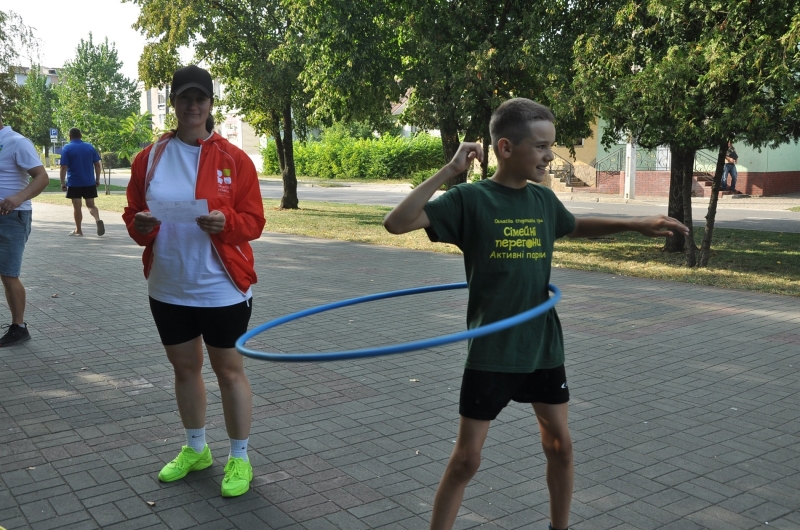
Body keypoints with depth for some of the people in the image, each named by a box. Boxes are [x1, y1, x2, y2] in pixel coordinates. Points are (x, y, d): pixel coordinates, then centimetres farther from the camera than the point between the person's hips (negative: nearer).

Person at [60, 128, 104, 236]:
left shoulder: (66, 148, -5)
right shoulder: (90, 147, 5)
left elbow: (64, 167, -10)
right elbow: (97, 165, 5)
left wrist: (62, 182, -5)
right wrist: (97, 179, 13)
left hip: (74, 183, -3)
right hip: (89, 182, 3)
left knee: (77, 207, 6)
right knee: (91, 205, 10)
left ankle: (78, 230, 13)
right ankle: (98, 219, -18)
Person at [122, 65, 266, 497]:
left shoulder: (233, 159, -7)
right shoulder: (150, 157, 2)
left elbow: (253, 221, -7)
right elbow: (132, 213, 7)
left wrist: (225, 221, -27)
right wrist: (140, 224, -16)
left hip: (222, 289, -4)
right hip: (168, 289, 4)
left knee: (228, 369, 6)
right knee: (184, 368, 17)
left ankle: (240, 459, 21)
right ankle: (195, 449, 36)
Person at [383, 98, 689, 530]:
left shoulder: (543, 200, 3)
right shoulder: (470, 199, -13)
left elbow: (576, 227, 26)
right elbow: (397, 222, -22)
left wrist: (637, 225, 17)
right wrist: (449, 171, -26)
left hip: (543, 347, 6)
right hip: (490, 352, -5)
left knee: (559, 445, 16)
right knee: (466, 458, 3)